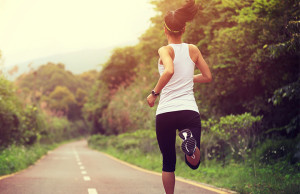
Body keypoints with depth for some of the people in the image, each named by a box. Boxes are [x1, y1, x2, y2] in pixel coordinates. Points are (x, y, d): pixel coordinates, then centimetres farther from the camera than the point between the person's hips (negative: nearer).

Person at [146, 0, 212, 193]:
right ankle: (190, 140, -25)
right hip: (189, 111, 2)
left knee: (168, 162, 15)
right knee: (194, 163, 6)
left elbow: (169, 70, -23)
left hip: (165, 112, -1)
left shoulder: (165, 50, -2)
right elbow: (208, 77, 14)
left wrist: (154, 93, -12)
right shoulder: (193, 49, 8)